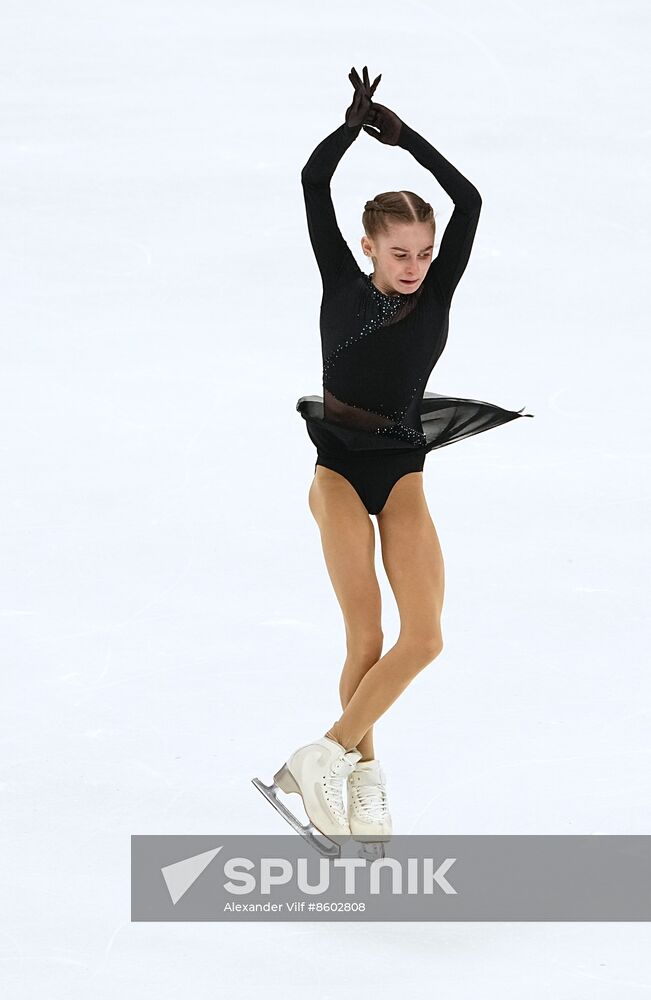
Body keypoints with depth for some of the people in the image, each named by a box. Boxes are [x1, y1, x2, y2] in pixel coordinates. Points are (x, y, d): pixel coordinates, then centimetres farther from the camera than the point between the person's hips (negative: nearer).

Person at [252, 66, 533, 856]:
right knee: (365, 639, -11)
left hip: (402, 473, 2)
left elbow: (468, 202, -6)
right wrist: (355, 124, -7)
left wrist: (404, 137, -4)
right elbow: (313, 184, -5)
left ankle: (326, 756, -9)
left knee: (424, 636, -15)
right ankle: (363, 777, 2)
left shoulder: (436, 295, 3)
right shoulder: (344, 286, 1)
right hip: (339, 470, -2)